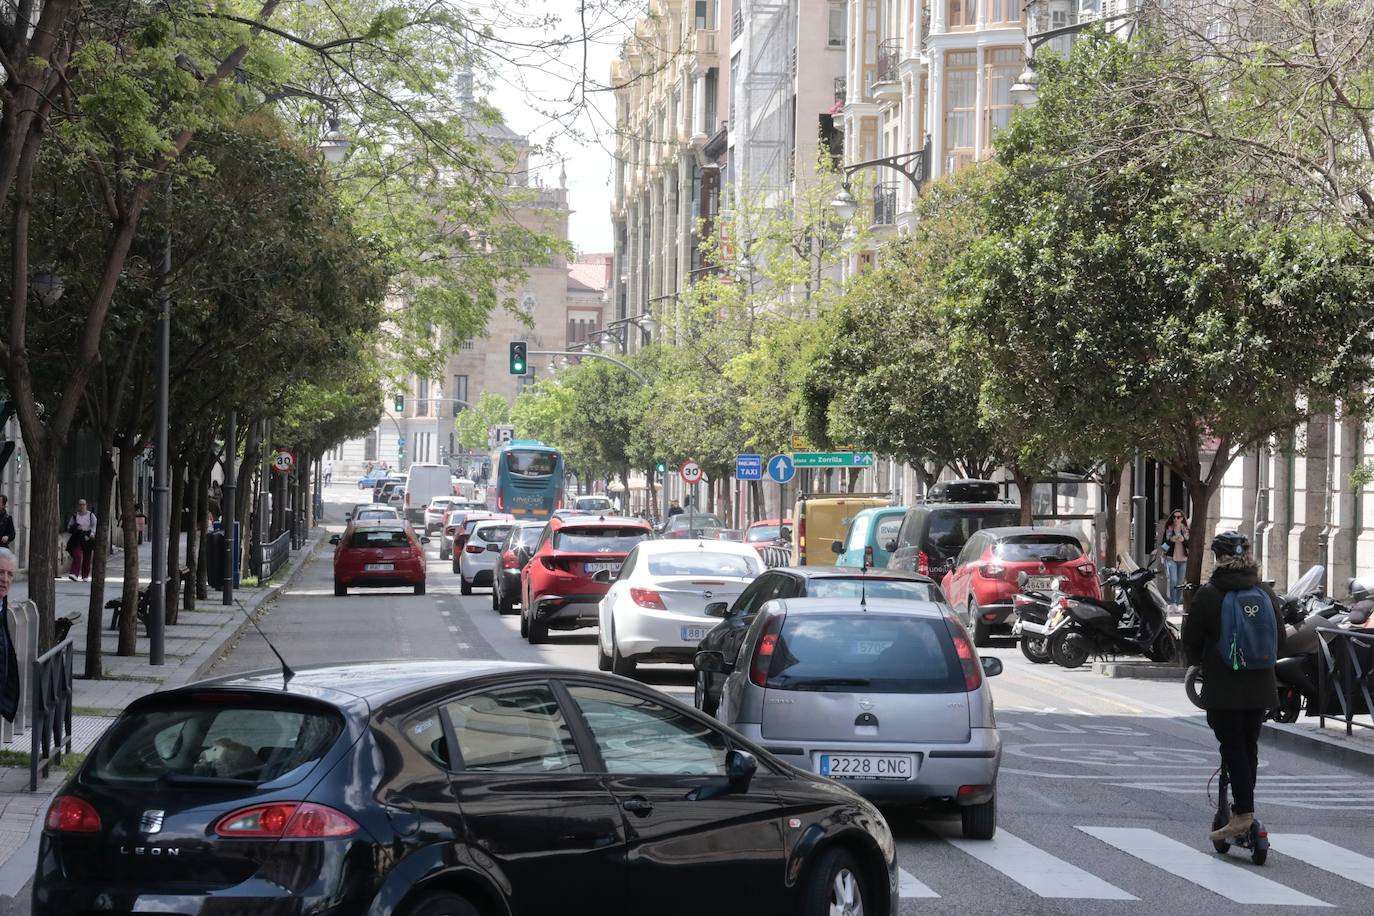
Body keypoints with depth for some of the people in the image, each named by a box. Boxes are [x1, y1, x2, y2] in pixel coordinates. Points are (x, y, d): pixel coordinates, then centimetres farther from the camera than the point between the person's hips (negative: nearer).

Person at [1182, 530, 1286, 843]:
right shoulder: (1267, 595, 4)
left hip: (1223, 688, -5)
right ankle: (1244, 803, 22)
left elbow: (1191, 643, -3)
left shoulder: (1208, 595, -9)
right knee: (1249, 745, 15)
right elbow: (1280, 643, 12)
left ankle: (1243, 813, -10)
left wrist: (1200, 662, 18)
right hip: (1261, 688, 5)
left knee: (1232, 746, -3)